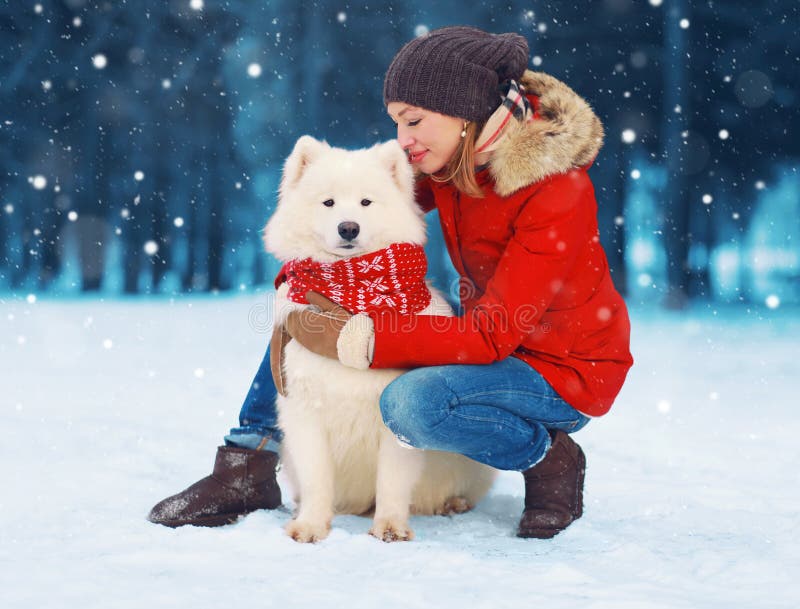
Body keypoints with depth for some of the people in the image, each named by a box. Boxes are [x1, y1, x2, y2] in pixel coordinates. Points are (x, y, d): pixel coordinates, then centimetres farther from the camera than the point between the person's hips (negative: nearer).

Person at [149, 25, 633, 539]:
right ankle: (247, 470, 5)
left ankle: (550, 459, -8)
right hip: (492, 331, 8)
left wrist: (358, 340, -33)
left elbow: (491, 337, -31)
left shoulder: (556, 194, -28)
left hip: (563, 369, -8)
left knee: (412, 403, -34)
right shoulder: (456, 154, -6)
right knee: (314, 301, 1)